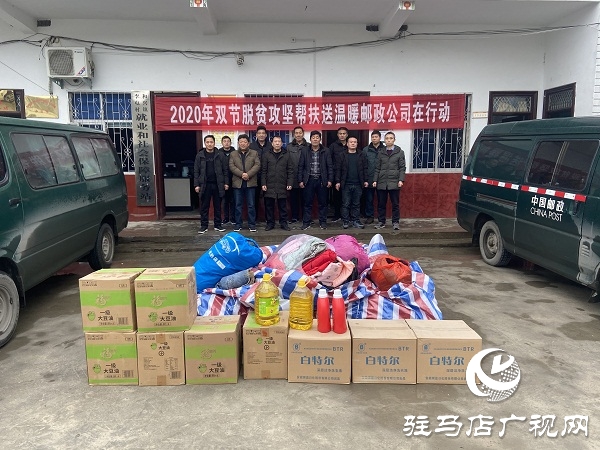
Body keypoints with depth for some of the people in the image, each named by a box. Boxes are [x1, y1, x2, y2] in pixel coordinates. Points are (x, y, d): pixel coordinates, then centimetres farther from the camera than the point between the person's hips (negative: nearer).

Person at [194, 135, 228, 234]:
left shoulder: (220, 155, 3)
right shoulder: (199, 155, 3)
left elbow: (225, 170, 5)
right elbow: (196, 171, 3)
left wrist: (226, 183, -1)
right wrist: (196, 184, -3)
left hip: (217, 185, 0)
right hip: (205, 185, 0)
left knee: (217, 206, 8)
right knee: (204, 207, 4)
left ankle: (217, 225, 17)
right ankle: (204, 226, 12)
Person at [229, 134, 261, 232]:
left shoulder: (254, 153, 8)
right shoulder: (233, 154, 11)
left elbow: (257, 165, -3)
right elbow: (231, 166, -1)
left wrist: (248, 174, -16)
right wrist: (241, 174, -15)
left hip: (250, 183, -1)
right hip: (237, 183, 1)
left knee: (251, 205, 3)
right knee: (238, 205, 6)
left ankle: (252, 224, 10)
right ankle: (238, 224, 14)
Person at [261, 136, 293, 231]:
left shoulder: (286, 155, 8)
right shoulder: (266, 155, 6)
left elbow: (290, 171, 6)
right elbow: (263, 170, 3)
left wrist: (289, 183, -3)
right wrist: (263, 183, -4)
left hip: (282, 186, 0)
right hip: (269, 186, 0)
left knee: (283, 205, 5)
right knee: (269, 205, 5)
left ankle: (283, 223, 16)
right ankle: (270, 223, 16)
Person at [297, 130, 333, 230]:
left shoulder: (326, 151, 3)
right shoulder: (305, 151, 5)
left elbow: (330, 166, 3)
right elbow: (300, 167, 5)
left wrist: (330, 180, -4)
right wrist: (300, 180, -1)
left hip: (321, 180, 0)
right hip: (309, 180, 0)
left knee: (323, 203, 6)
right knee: (307, 203, 5)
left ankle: (323, 222, 17)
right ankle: (306, 223, 13)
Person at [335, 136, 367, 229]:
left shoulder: (362, 156, 8)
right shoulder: (342, 156, 5)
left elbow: (365, 169, 7)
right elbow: (338, 169, 3)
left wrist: (365, 180, 0)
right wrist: (337, 181, -4)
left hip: (358, 184, 1)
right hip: (346, 184, -1)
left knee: (356, 204, 7)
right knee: (345, 204, 2)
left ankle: (356, 221, 13)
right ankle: (346, 221, 9)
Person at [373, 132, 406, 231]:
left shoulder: (400, 152, 5)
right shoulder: (381, 153, 11)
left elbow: (402, 167, 0)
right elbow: (377, 168, 10)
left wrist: (401, 180, -10)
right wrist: (375, 180, 2)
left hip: (394, 182, -2)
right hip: (382, 182, 2)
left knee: (395, 204, 2)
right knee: (381, 204, 5)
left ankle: (395, 222, 11)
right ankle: (381, 222, 15)